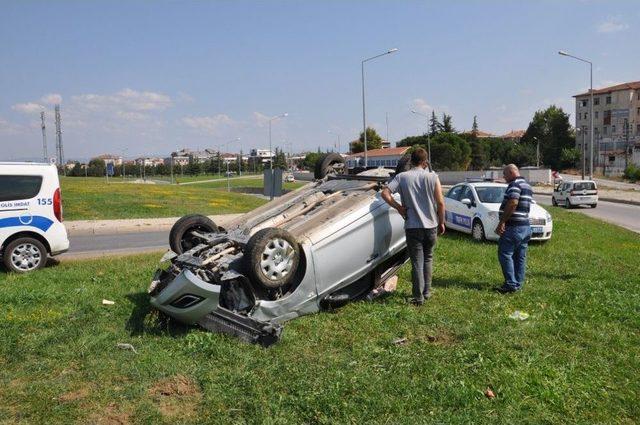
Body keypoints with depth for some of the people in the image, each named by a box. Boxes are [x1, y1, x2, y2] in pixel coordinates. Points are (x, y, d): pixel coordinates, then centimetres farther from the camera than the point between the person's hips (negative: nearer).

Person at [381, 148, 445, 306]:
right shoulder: (432, 177, -4)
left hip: (412, 227, -1)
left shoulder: (402, 177, -3)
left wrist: (398, 207, -4)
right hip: (431, 226, 1)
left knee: (417, 262, 5)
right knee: (428, 259, 19)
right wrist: (441, 222, 6)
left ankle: (418, 297, 4)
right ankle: (427, 291, 25)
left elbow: (385, 193, -14)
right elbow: (440, 202, -6)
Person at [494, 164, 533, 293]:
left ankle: (511, 284, -9)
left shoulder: (515, 184, -12)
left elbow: (513, 203, -26)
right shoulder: (527, 186, 19)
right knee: (520, 257, 11)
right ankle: (518, 284, 16)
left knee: (505, 254, -7)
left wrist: (502, 222, -24)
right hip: (526, 227, 10)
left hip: (514, 227, -10)